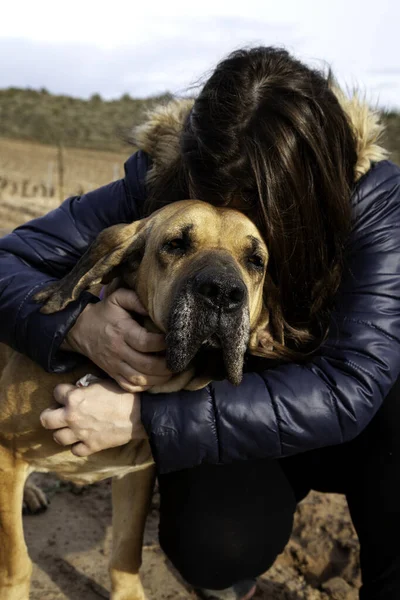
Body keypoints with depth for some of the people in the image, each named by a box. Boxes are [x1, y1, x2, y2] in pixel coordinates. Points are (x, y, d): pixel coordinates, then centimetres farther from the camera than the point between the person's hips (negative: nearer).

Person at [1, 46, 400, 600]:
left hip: (325, 422, 1)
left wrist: (143, 416, -40)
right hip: (222, 429, 0)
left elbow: (349, 388, -36)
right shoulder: (158, 181, -20)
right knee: (214, 545, -31)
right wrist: (80, 323, -39)